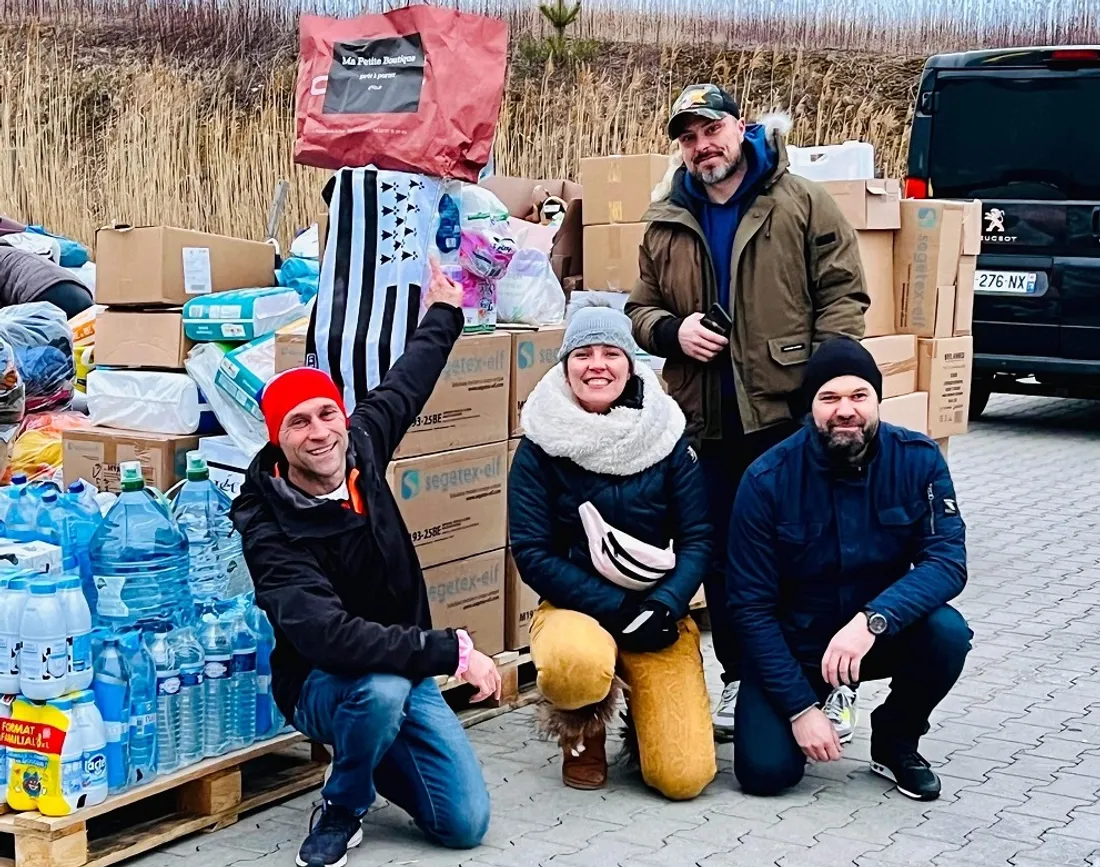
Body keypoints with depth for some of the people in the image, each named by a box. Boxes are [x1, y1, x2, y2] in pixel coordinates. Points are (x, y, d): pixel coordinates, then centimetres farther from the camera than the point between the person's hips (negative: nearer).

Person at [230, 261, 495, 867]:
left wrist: (444, 316, 30)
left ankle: (372, 756, 23)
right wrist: (451, 651, -39)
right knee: (382, 688, -40)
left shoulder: (361, 449, -7)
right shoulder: (272, 533, -25)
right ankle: (342, 808, -8)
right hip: (321, 684, -5)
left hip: (406, 666, 5)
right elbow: (330, 638, -38)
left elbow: (402, 387, 15)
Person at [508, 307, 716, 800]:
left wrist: (664, 607, -18)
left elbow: (699, 538, -1)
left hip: (659, 612, 1)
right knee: (574, 668, -40)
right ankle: (583, 735, 0)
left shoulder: (666, 436, 0)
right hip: (577, 606, -1)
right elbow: (532, 555, -9)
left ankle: (644, 711, 24)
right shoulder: (540, 447, -5)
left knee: (684, 777, -14)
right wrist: (615, 609, -17)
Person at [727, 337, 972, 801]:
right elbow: (751, 605, -13)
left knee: (947, 633, -29)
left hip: (881, 634, 2)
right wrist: (800, 707, -18)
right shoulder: (768, 480, -17)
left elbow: (947, 560, -21)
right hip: (792, 642, -1)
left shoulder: (918, 459, -14)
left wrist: (874, 619, -39)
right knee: (765, 771, -19)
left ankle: (895, 742, 1)